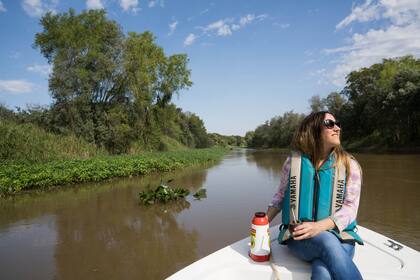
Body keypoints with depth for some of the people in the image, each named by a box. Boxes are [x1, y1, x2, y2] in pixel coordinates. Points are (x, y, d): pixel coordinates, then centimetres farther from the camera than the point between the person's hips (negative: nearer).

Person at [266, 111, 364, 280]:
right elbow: (281, 196, 13)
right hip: (299, 237, 1)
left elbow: (350, 208, -6)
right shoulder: (293, 162, 2)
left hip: (339, 235, -1)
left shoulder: (349, 165, 1)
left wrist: (318, 226, -24)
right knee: (328, 242, -35)